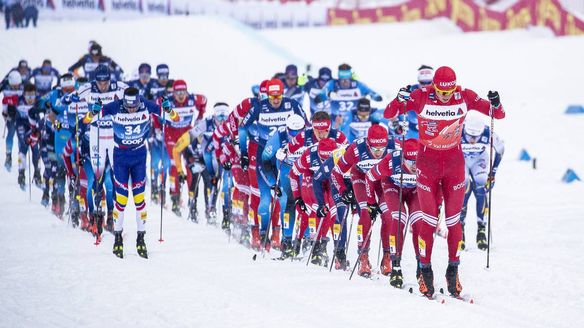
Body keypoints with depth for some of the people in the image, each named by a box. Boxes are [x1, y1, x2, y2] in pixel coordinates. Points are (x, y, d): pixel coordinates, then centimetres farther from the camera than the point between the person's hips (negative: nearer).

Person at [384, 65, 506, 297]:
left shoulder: (464, 96, -12)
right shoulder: (421, 97, -16)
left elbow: (498, 114, -6)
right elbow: (388, 114, -14)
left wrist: (495, 105, -29)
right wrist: (400, 100, -34)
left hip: (454, 163, 1)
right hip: (427, 163, -1)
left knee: (454, 221, 3)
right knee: (429, 221, 0)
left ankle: (453, 272, 13)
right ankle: (425, 272, 10)